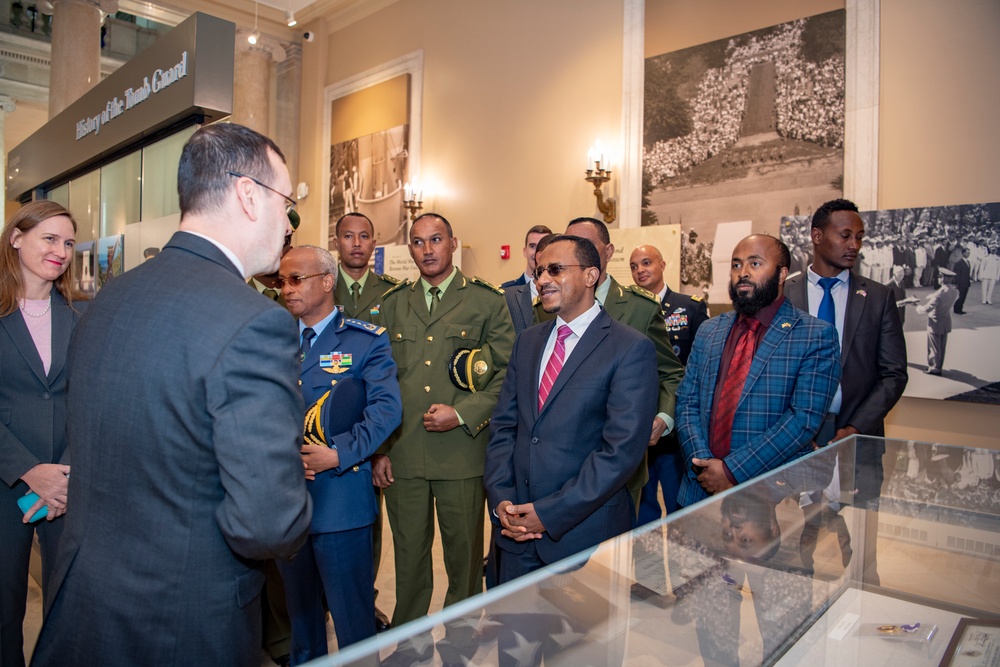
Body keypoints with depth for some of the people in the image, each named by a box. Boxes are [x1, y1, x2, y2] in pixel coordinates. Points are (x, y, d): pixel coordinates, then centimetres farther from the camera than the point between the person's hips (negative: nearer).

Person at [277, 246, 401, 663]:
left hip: (341, 495, -4)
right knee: (299, 602, 21)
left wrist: (337, 455, -20)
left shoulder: (366, 340, -4)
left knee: (350, 609, 7)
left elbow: (386, 407, -13)